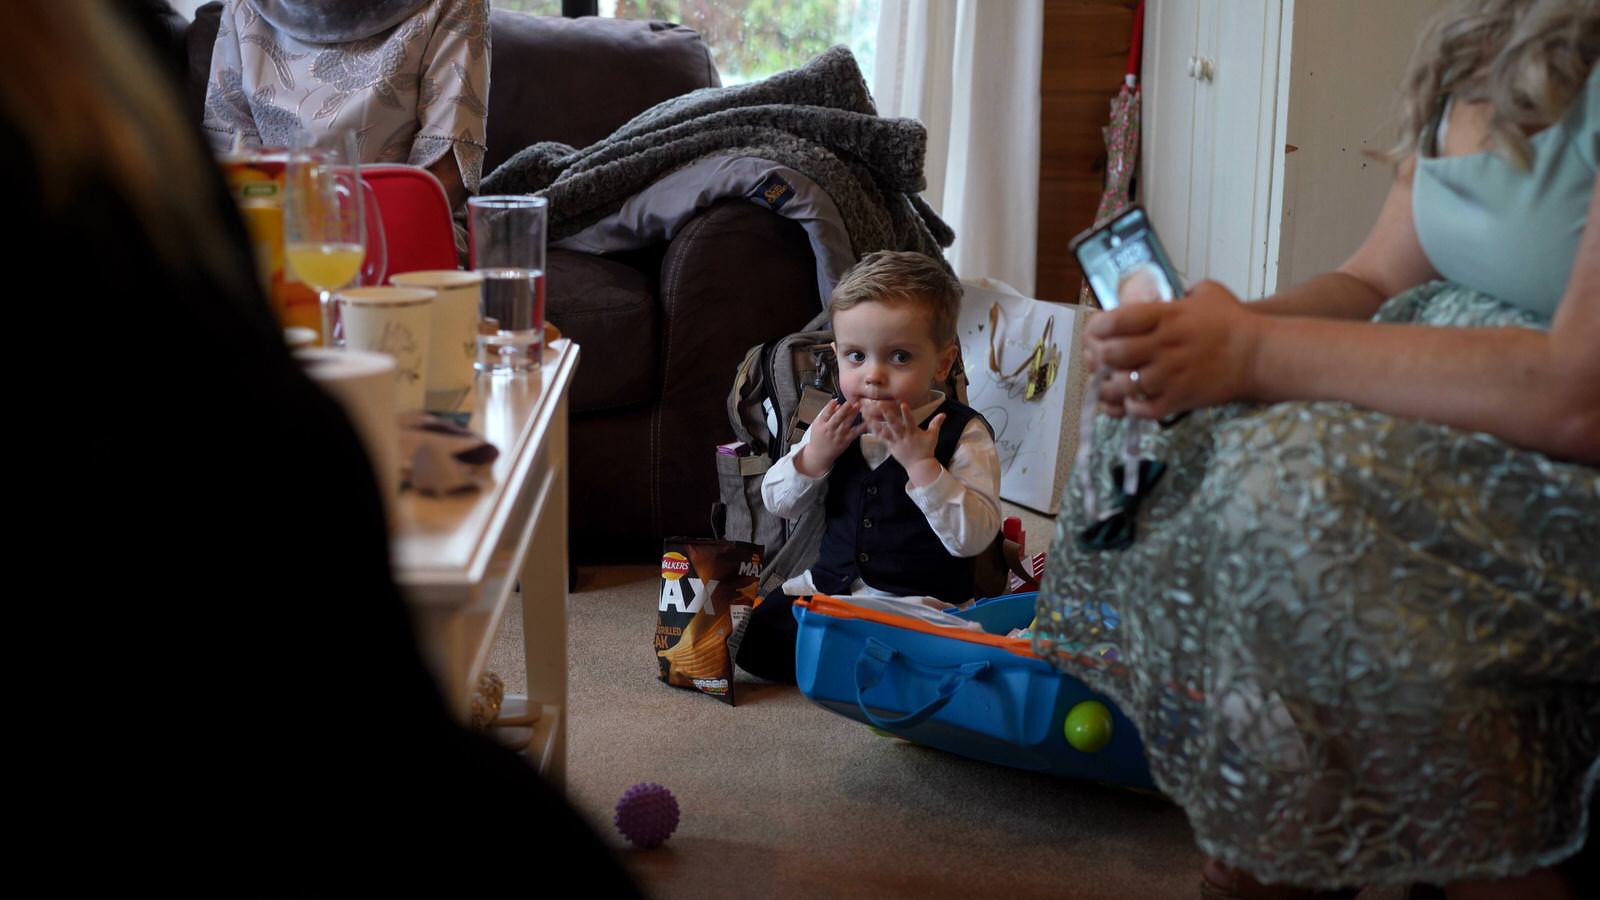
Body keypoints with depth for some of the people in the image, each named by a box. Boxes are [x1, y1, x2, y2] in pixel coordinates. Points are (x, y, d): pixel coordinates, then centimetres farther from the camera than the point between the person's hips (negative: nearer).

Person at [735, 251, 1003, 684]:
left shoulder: (962, 433, -11)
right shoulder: (839, 420, 5)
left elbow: (973, 536, -21)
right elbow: (778, 502, 8)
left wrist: (920, 463, -28)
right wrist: (816, 454, -10)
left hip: (917, 600, -5)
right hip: (830, 582, 5)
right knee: (751, 632, -9)